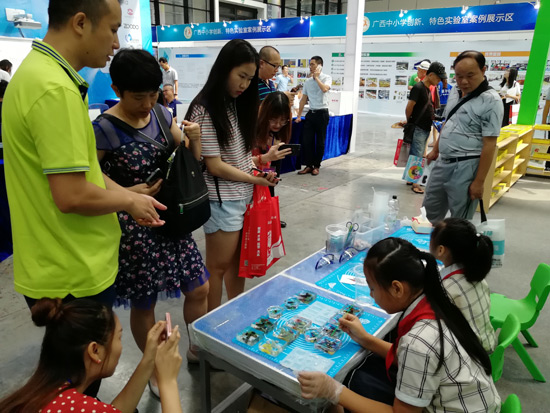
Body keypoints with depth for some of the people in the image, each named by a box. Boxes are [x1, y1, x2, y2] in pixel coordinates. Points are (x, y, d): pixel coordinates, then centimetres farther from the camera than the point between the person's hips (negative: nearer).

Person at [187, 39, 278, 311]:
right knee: (219, 266, 6)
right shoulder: (205, 110, -16)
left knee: (238, 260, 18)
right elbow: (215, 167, -18)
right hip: (223, 200, -7)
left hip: (244, 196, 8)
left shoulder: (237, 104, 9)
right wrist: (256, 179, -9)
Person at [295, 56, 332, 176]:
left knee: (320, 141, 3)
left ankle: (316, 166, 16)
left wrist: (316, 77, -14)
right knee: (306, 140, 0)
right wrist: (299, 115, 11)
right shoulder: (308, 81, 10)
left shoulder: (326, 78, -2)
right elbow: (303, 99, 14)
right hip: (311, 113, 4)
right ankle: (309, 165, 11)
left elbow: (325, 89, -25)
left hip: (322, 113, -4)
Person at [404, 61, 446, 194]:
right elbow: (409, 107, -15)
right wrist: (410, 122, -4)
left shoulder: (429, 89, 14)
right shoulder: (418, 87, -14)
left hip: (426, 128, 9)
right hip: (418, 128, -9)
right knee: (417, 156, -5)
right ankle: (415, 183, 0)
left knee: (418, 156, 13)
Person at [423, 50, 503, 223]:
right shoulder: (454, 92, 7)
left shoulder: (491, 101, -15)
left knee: (460, 221, 5)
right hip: (443, 162, 7)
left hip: (466, 166, -7)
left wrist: (479, 181, -18)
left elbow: (489, 145, -17)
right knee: (431, 209, 18)